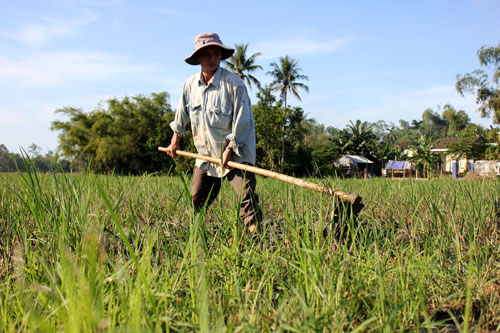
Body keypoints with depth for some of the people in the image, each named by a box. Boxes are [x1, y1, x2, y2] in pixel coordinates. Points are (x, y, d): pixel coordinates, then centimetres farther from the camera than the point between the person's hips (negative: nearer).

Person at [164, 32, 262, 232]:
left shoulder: (234, 83, -13)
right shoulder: (190, 84, 4)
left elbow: (241, 120, -15)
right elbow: (182, 112, 22)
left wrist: (230, 149, -18)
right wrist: (176, 138, 27)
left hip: (236, 154, -5)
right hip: (206, 154, 5)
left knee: (246, 197, -16)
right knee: (196, 199, 9)